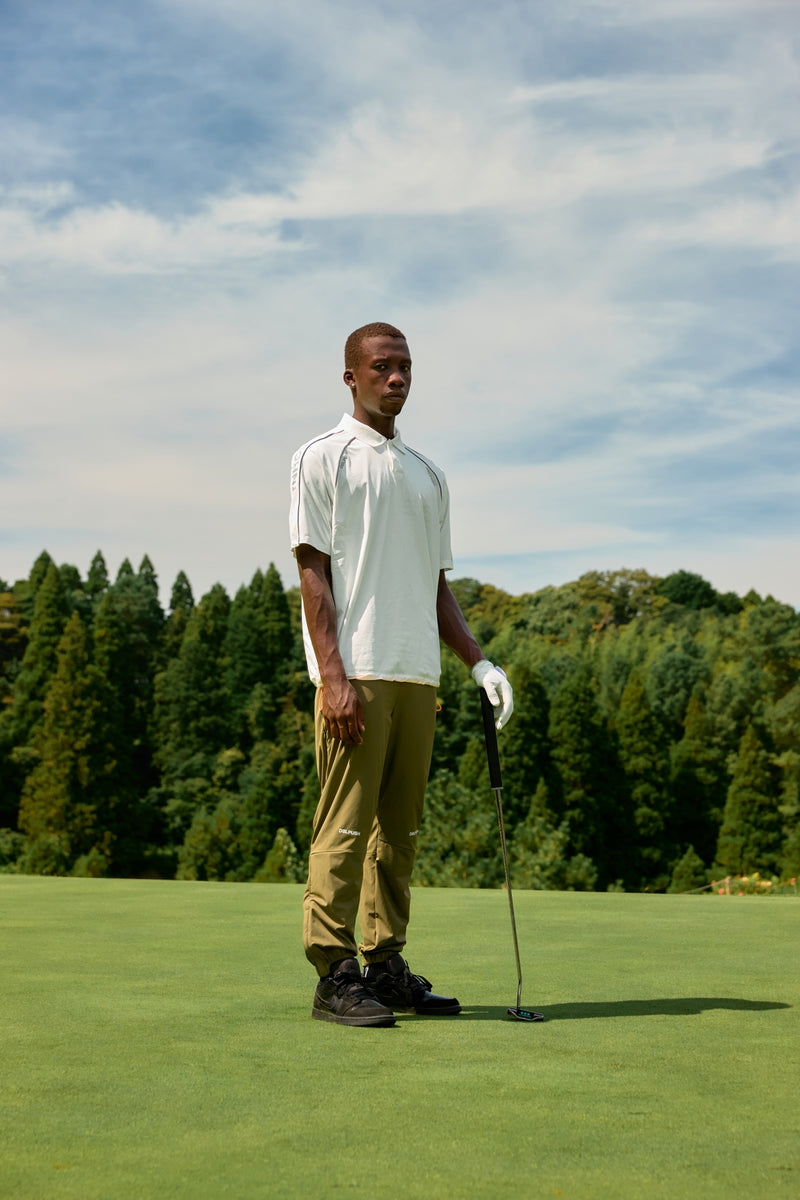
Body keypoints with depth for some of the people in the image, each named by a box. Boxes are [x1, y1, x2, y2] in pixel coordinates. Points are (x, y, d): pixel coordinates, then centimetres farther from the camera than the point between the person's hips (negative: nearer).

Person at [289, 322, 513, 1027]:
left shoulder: (428, 474, 20)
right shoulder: (322, 458, 2)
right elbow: (313, 572, -5)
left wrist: (479, 662, 8)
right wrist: (334, 676, -15)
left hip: (418, 676, 6)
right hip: (356, 673, -6)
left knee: (400, 829, 8)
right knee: (346, 825, -5)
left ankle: (387, 968, 15)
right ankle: (335, 977, 0)